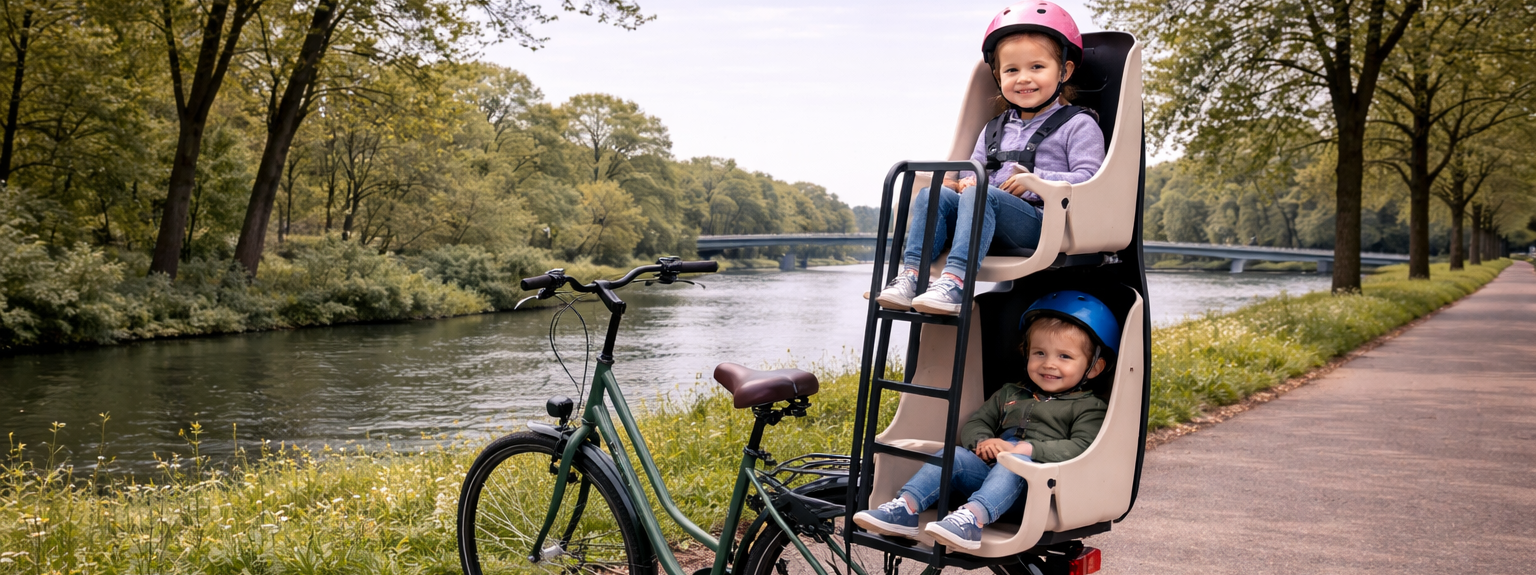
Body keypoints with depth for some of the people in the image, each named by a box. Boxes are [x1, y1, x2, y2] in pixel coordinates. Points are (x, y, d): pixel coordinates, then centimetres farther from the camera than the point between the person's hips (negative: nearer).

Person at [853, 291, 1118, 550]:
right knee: (953, 455, -17)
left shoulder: (1089, 407, 8)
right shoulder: (1009, 394, 26)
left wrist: (1026, 449, -18)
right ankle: (905, 508, -30)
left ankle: (972, 518, -58)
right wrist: (982, 442, -2)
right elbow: (974, 423, 24)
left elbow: (1081, 448, -9)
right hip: (989, 471, 6)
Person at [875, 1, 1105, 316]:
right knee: (933, 194, -18)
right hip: (991, 228, 6)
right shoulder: (994, 128, 28)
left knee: (980, 196, -33)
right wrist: (966, 180, 2)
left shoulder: (1078, 125, 10)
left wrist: (1035, 180, -14)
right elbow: (974, 169, 28)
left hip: (1043, 224, -6)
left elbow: (1089, 178, -2)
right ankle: (911, 273, -30)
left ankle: (955, 279, -48)